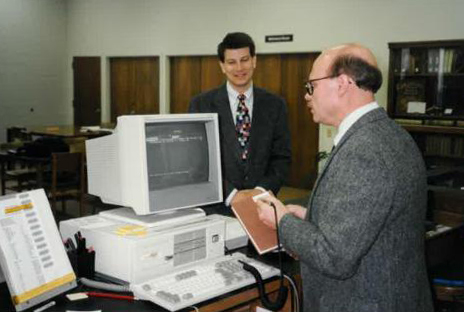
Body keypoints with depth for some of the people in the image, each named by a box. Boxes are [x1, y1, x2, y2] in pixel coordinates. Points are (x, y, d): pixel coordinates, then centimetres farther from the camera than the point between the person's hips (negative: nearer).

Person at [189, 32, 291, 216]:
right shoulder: (201, 104, -1)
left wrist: (261, 190, -12)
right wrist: (230, 194, -15)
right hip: (216, 208, -1)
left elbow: (282, 158, 3)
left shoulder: (275, 106, 4)